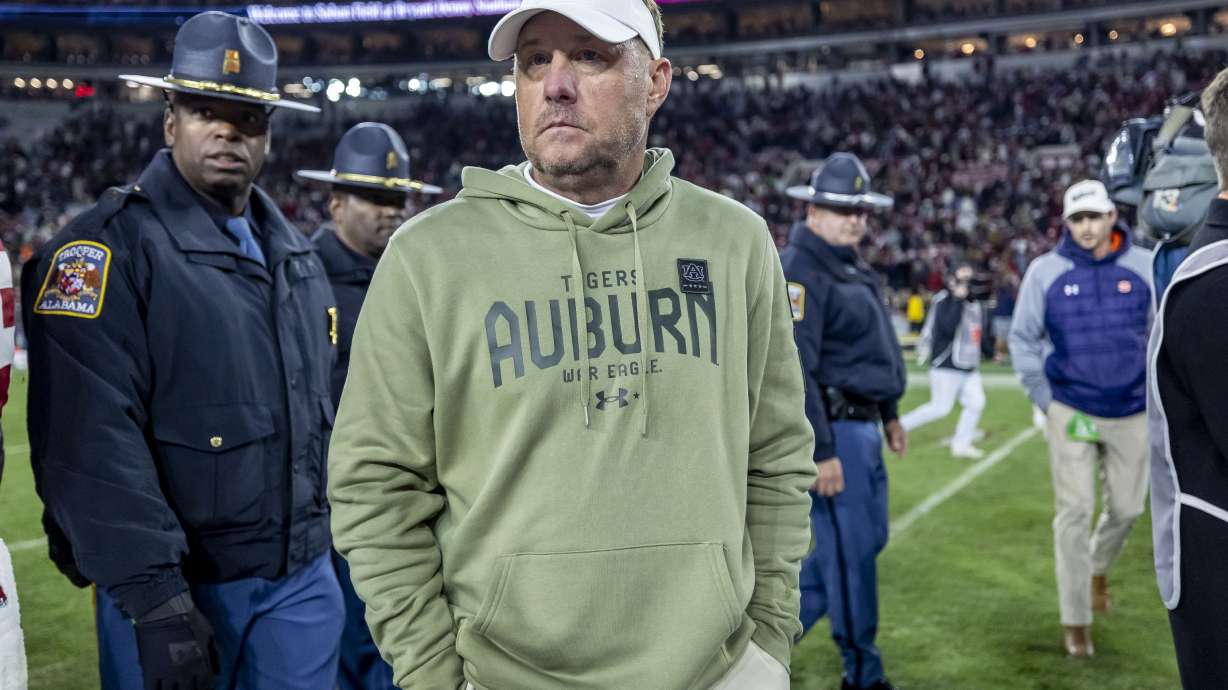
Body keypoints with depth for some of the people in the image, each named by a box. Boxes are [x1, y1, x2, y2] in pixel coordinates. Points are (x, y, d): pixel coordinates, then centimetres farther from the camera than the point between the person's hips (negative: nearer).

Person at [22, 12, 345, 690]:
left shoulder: (296, 254, 12)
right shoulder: (107, 250, -11)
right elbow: (95, 444, -20)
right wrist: (156, 603, -23)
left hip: (302, 580, 6)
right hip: (177, 586, -6)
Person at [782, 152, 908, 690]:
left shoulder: (850, 267, 16)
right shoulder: (801, 271, -16)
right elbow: (795, 370, -22)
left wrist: (890, 414, 25)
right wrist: (822, 452, -23)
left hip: (862, 427, 10)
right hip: (833, 429, -10)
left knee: (866, 540, 17)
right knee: (851, 552, -1)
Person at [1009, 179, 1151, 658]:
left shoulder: (1143, 267, -3)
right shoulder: (1045, 271, -7)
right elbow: (1023, 338, 0)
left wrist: (1157, 393, 4)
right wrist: (1044, 400, -5)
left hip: (1131, 411, 2)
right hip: (1071, 411, -2)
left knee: (1127, 507, 12)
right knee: (1075, 513, -3)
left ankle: (1098, 568, 44)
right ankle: (1076, 622, 7)